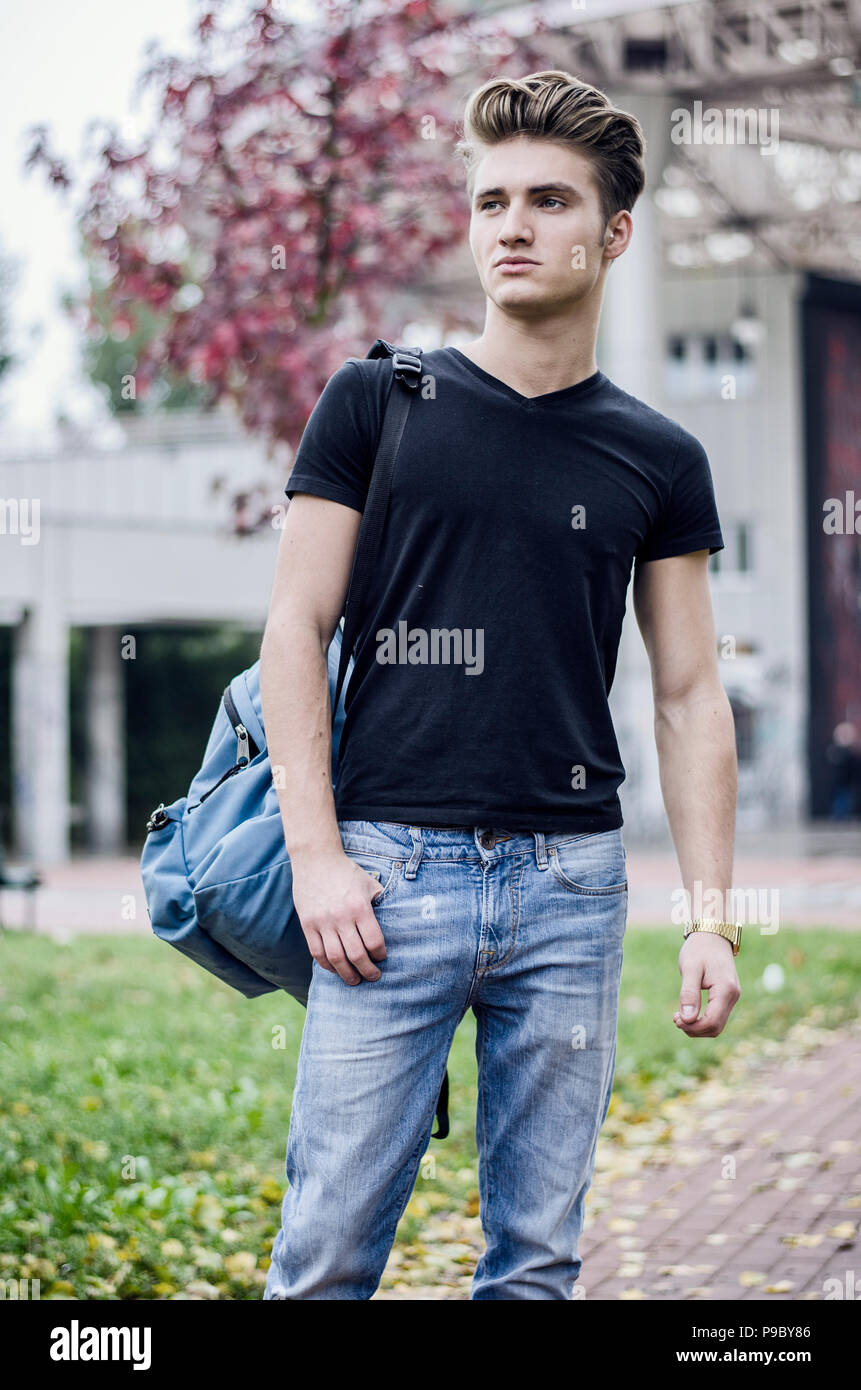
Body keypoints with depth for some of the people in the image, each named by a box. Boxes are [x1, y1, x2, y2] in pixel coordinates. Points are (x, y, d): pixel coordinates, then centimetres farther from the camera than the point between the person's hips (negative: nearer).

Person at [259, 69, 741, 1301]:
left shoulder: (658, 460, 9)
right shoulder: (376, 403, 3)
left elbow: (690, 698, 10)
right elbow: (296, 629, 2)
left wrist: (712, 915, 2)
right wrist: (317, 855, -7)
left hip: (572, 881, 2)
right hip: (392, 869, -2)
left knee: (539, 1254, 8)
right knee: (330, 1249, -3)